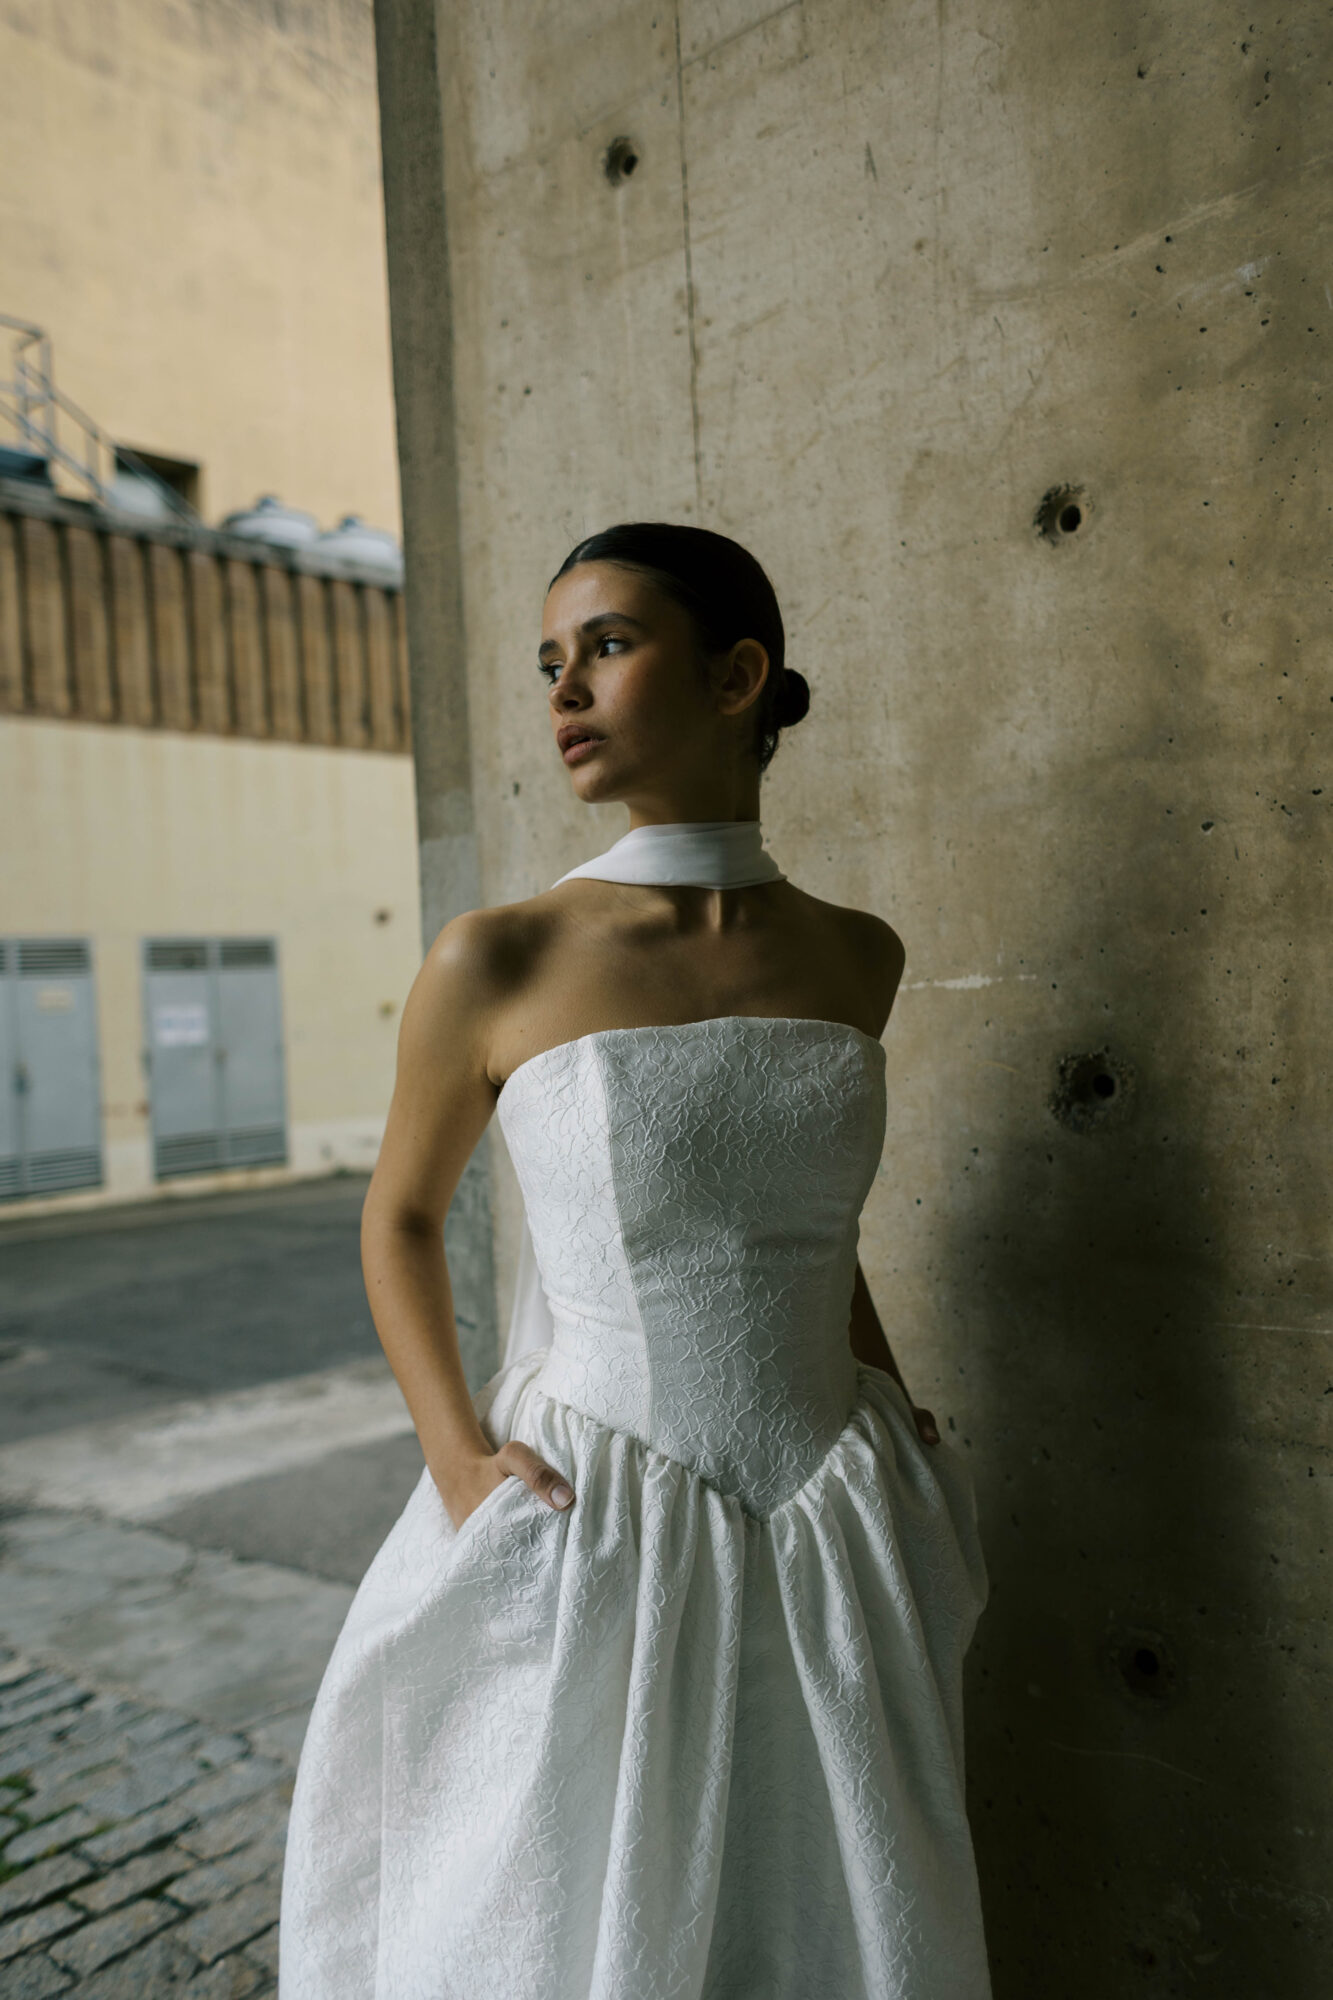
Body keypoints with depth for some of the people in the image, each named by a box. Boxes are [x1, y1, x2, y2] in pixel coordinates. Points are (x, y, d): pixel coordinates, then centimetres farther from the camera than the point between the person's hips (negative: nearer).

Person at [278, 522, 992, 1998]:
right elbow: (402, 1220, 3)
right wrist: (459, 1461, -9)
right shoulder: (497, 962, -10)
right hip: (593, 1544, -3)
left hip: (829, 1544, 3)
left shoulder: (856, 958, 0)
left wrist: (897, 1409, 9)